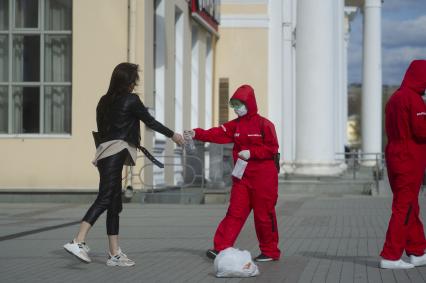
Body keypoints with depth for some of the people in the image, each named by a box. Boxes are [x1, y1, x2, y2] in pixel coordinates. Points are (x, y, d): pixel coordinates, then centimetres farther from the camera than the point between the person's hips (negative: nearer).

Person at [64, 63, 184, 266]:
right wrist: (173, 135, 19)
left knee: (115, 204, 10)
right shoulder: (131, 100, -3)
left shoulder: (105, 101, 17)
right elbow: (150, 121, 5)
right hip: (116, 153, -8)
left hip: (104, 153, 8)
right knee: (104, 199, -15)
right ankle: (78, 242, -27)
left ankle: (114, 254, 12)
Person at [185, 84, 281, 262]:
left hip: (263, 178, -5)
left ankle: (270, 252, 15)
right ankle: (221, 248, -8)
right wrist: (196, 134, -18)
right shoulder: (235, 125, 10)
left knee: (264, 215, 2)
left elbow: (272, 148, -10)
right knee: (235, 213, -2)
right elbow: (217, 134, -4)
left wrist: (251, 153, -19)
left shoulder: (264, 124, -7)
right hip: (242, 177, 5)